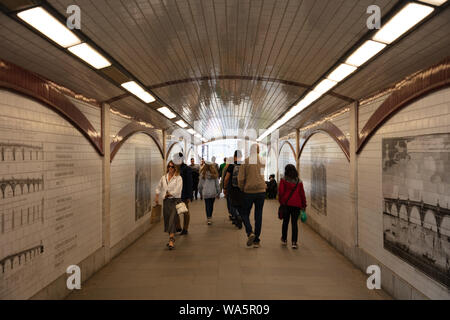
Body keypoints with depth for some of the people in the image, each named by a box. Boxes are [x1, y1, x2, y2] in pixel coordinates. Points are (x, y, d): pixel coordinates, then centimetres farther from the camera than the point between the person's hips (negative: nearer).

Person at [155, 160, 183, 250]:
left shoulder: (178, 178, -6)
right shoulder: (164, 177, 10)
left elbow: (177, 191, -12)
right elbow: (159, 187, 23)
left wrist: (168, 194, -6)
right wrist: (157, 196, 14)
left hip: (175, 200, -5)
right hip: (166, 201, 5)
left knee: (172, 220, -13)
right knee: (167, 220, 10)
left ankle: (171, 240, -16)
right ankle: (171, 238, 24)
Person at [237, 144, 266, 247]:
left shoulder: (246, 161, -4)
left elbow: (241, 178, -7)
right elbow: (262, 176, 0)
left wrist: (242, 188, 8)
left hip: (249, 191, -2)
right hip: (261, 191, 2)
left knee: (244, 213, 13)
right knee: (258, 216, 9)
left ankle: (250, 232, -10)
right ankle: (256, 240, 12)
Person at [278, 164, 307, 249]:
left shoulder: (283, 180, -3)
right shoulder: (299, 181, 4)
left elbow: (281, 192, -6)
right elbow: (302, 194, 6)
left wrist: (281, 202, 6)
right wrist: (303, 205, 13)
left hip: (286, 204, -1)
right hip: (296, 205, 1)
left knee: (285, 222, 14)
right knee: (294, 223, 3)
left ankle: (284, 240, 25)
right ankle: (294, 242, -5)